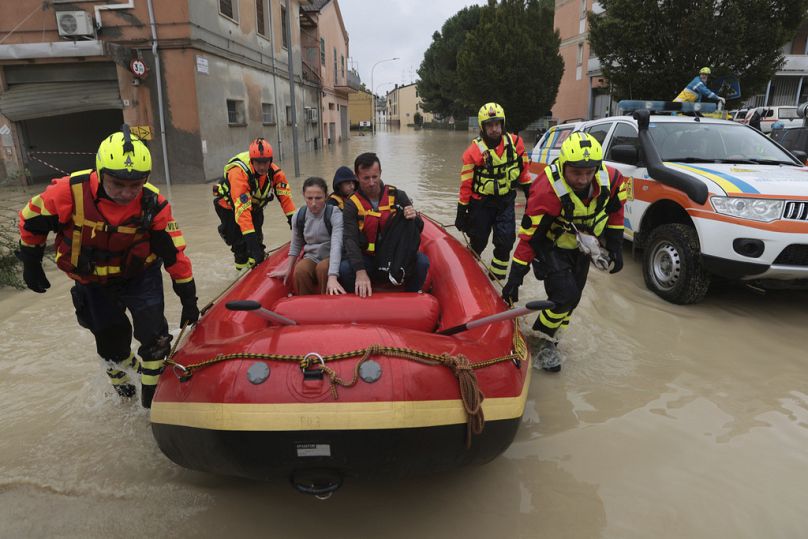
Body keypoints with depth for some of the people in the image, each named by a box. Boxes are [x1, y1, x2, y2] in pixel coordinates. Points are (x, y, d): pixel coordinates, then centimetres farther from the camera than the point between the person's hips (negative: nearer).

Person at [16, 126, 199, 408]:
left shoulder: (153, 204, -24)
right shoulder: (71, 191, -26)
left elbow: (174, 254, -17)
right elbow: (32, 220, -7)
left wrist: (189, 300, -12)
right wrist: (30, 263, 5)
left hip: (140, 276, 0)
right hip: (93, 282, 1)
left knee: (154, 336, -8)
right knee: (111, 337, 11)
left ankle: (151, 393, 15)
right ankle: (118, 369, 46)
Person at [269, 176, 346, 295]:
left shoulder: (335, 214, -18)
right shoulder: (299, 216, -5)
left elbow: (336, 245, -31)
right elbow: (295, 245, 11)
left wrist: (332, 276, -43)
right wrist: (288, 269, 11)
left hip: (330, 258, -3)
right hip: (311, 258, 3)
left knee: (323, 268, -34)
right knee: (300, 270, -28)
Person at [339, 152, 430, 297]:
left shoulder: (398, 196, -1)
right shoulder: (352, 204, -5)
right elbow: (350, 240, -16)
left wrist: (415, 218, -20)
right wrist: (360, 272, -32)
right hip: (368, 259, -1)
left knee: (422, 262, -26)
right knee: (344, 269, -29)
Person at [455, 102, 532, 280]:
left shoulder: (515, 142, -6)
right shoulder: (474, 151, -16)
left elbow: (523, 170, 8)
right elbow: (466, 184, -12)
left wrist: (529, 192, 11)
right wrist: (461, 212, -9)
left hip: (506, 200, 3)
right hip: (481, 203, -2)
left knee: (506, 239, -5)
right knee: (478, 240, 10)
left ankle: (497, 276, 15)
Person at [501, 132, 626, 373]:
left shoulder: (610, 179, -20)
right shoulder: (547, 191, -35)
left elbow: (614, 212, 1)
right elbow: (528, 237, -30)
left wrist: (615, 249, 2)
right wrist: (515, 277, -28)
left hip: (581, 246, 6)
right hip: (551, 247, -6)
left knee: (572, 299, 12)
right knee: (565, 295, -20)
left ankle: (547, 338, 33)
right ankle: (544, 340, 4)